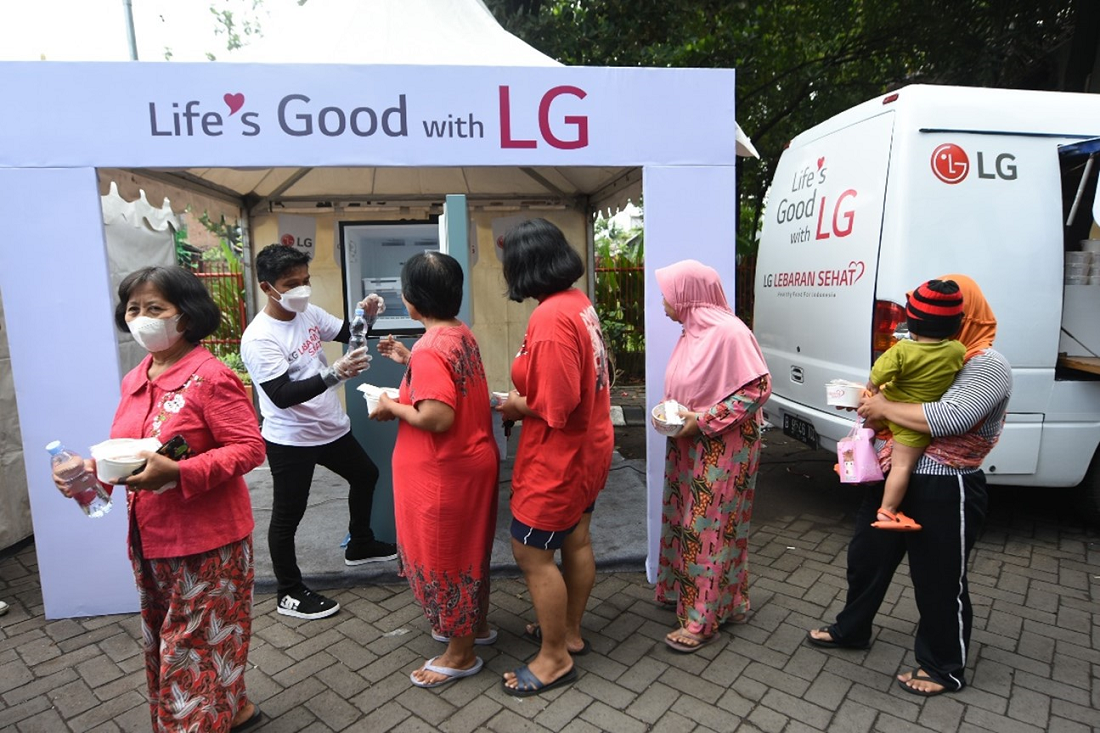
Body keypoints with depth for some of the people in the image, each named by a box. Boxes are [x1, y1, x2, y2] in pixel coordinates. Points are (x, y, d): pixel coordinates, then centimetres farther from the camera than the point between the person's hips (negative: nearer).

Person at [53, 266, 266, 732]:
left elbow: (250, 447, -22)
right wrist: (91, 470, -4)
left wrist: (177, 473, -30)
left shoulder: (210, 377, -18)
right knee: (165, 644, 22)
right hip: (150, 540, 9)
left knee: (193, 650, 5)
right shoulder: (135, 380, 8)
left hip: (205, 540, -9)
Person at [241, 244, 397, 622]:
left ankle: (360, 545, 45)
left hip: (331, 426, 9)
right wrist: (336, 373, -42)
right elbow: (283, 395, -31)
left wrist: (365, 314, -9)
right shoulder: (258, 338, -24)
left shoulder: (309, 312, -3)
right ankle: (290, 594, 25)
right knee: (287, 517, 6)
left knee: (365, 475, 24)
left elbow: (348, 333, 13)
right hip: (290, 441, -8)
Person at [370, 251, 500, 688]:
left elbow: (437, 418, -31)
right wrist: (409, 360, 14)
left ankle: (460, 655, 27)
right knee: (468, 550, 24)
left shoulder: (429, 349, -25)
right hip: (473, 461, 9)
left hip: (444, 473, -9)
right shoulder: (461, 334, 4)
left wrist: (392, 407, -15)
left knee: (444, 558, 8)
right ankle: (476, 625, 44)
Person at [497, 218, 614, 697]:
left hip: (558, 459, -10)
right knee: (576, 541, 21)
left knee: (531, 554, 6)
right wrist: (526, 396, 4)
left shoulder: (550, 318, -27)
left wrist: (517, 405, -10)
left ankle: (555, 658, 23)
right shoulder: (578, 302, 3)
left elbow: (556, 407, -28)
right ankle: (570, 633, 40)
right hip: (586, 449, 10)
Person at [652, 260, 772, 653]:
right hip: (691, 447, 8)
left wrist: (703, 422, -20)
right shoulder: (692, 333, 8)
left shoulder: (729, 332, -19)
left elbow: (758, 389, -20)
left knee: (709, 528, 0)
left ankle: (703, 619, 14)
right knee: (688, 522, 15)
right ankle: (688, 592, 33)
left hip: (722, 451, -8)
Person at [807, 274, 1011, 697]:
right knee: (867, 555, 19)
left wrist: (884, 408, -20)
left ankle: (944, 669, 32)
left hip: (944, 492, -8)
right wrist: (872, 401, -5)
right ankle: (851, 630, 41)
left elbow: (947, 419, -30)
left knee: (938, 580, 9)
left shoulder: (988, 366, -16)